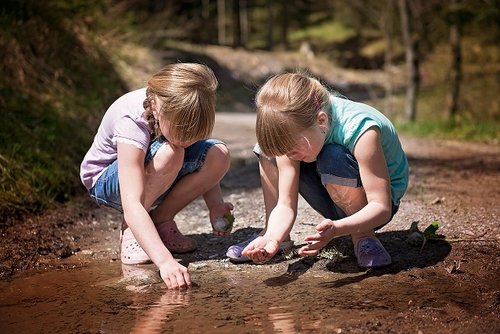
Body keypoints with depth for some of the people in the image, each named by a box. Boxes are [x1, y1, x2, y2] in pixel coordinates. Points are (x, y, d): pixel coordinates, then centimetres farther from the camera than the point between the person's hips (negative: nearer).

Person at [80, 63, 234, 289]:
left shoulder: (180, 112, -22)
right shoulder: (131, 120, -37)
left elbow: (204, 169, -5)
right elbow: (131, 205, -44)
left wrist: (215, 205, -24)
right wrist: (165, 260, -53)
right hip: (105, 181, -5)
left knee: (219, 155, -21)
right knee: (169, 154, -37)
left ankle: (161, 221, -3)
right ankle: (130, 230, -15)